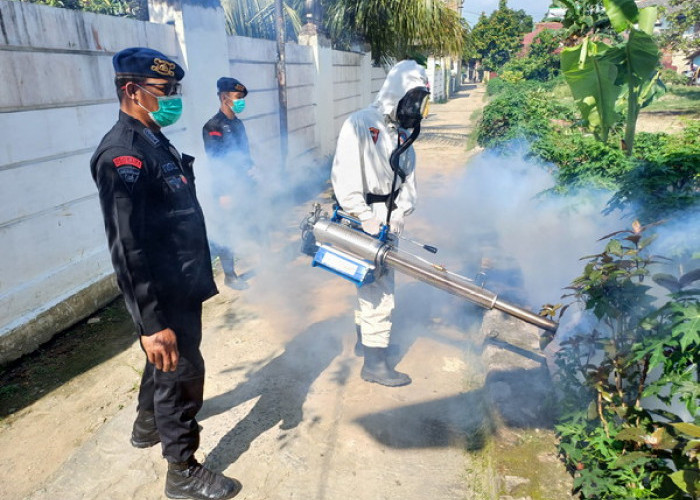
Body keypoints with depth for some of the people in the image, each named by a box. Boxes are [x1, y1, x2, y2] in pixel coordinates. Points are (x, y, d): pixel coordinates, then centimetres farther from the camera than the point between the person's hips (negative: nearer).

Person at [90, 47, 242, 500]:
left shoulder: (155, 142, 9)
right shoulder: (124, 154, -22)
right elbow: (129, 249, -28)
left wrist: (199, 276, 22)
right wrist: (152, 322, -28)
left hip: (182, 286, 10)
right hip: (163, 295, -10)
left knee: (165, 364, 26)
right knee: (181, 372, 4)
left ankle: (148, 426, 51)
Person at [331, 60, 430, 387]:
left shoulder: (403, 133, 11)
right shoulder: (360, 124, -13)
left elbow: (409, 179, 8)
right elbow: (344, 179, -20)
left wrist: (397, 217, -7)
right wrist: (368, 221, -21)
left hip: (387, 225, 8)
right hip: (363, 224, -8)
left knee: (372, 285, 21)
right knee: (379, 294, -4)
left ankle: (364, 339, 41)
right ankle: (375, 364, 11)